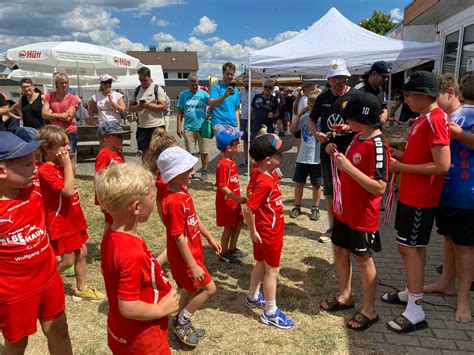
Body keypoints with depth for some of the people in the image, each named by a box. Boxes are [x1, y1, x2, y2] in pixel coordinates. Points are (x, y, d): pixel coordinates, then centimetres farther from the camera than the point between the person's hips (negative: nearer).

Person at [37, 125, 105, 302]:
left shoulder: (60, 166, 8)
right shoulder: (46, 170, -21)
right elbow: (68, 191, -29)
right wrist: (68, 165, -25)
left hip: (73, 220, 9)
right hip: (60, 223, -9)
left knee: (81, 253, 14)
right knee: (67, 260, 0)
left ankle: (82, 289, 27)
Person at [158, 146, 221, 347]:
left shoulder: (184, 194, 1)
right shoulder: (173, 202, -29)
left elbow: (195, 219, 14)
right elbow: (179, 237, -27)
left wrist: (209, 238, 19)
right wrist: (193, 265, -23)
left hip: (194, 251, 9)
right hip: (184, 256, -9)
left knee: (190, 289, 21)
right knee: (209, 288, 0)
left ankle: (182, 324, 38)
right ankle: (181, 322, 15)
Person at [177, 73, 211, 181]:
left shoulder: (203, 94, 4)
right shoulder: (183, 94, 7)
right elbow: (180, 112, 7)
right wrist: (179, 127, 1)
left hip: (202, 127, -1)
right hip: (188, 128, 1)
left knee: (204, 152, 4)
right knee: (190, 152, 7)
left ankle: (204, 171, 18)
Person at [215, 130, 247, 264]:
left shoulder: (231, 162, 7)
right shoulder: (223, 165, -23)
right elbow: (222, 187, -25)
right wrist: (236, 198, -26)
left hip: (234, 200, 9)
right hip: (226, 201, -9)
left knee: (239, 223, 18)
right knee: (229, 227, 3)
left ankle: (232, 249, 34)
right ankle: (223, 253, 19)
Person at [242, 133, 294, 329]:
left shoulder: (270, 176, 1)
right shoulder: (265, 182, -29)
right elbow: (248, 209, -30)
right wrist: (253, 232, -19)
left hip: (271, 230, 9)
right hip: (269, 233, -9)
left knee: (261, 264, 23)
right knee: (272, 270, 5)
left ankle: (253, 297, 43)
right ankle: (270, 313, 20)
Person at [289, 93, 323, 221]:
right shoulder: (304, 117, 1)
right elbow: (292, 129, -6)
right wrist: (299, 113, -6)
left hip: (317, 158, -3)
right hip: (303, 157, 3)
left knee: (316, 184, 10)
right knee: (299, 182, 10)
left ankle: (315, 208, 24)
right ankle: (297, 206, 25)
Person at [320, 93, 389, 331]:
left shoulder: (377, 146, -22)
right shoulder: (358, 137, 4)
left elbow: (379, 187, -27)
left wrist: (348, 167, -30)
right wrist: (336, 154, -1)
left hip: (363, 215, -8)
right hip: (345, 209, 8)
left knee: (363, 259, 5)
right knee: (340, 249, 17)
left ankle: (369, 310, 24)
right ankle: (345, 296, 37)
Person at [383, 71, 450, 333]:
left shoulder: (434, 120, -19)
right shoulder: (423, 118, 10)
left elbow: (442, 165, -24)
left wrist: (400, 167, -19)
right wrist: (399, 155, 2)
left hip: (420, 198, -9)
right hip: (411, 194, 9)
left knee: (408, 247, -4)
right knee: (415, 246, 18)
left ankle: (415, 312, 5)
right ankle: (411, 292, 33)